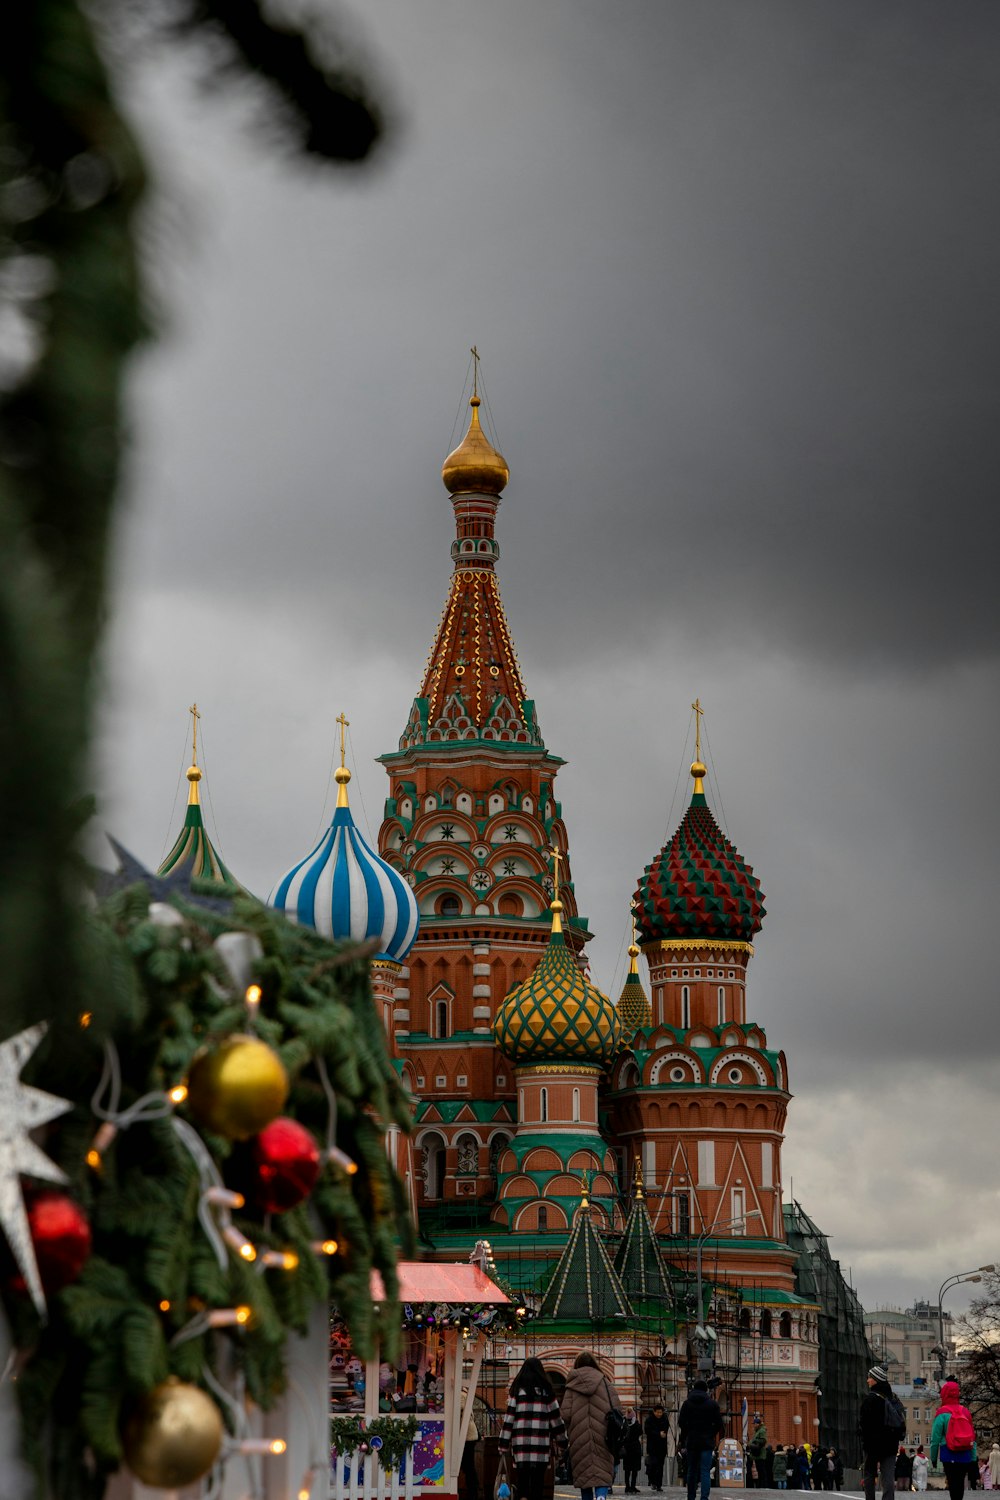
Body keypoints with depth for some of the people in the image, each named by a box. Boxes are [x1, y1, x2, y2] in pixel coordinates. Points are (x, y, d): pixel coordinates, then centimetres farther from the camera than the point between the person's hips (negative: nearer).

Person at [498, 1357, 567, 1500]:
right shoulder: (546, 1390, 6)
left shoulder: (517, 1389, 4)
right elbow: (556, 1417, 10)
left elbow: (509, 1417, 1)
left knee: (521, 1478, 3)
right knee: (537, 1478, 4)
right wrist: (561, 1440, 20)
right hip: (541, 1441, 0)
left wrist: (504, 1444, 2)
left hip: (520, 1441, 0)